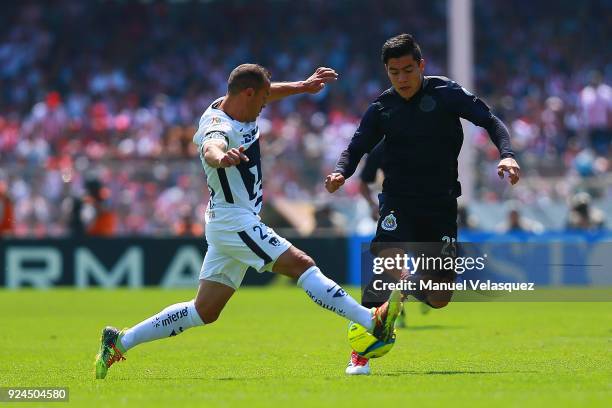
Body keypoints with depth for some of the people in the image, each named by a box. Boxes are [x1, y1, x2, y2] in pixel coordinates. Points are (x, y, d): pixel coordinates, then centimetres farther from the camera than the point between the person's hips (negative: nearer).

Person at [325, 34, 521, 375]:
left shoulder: (446, 93, -3)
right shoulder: (382, 108, 2)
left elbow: (490, 120, -5)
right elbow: (357, 147, 7)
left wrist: (507, 154, -24)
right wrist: (341, 172, -16)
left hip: (441, 206, 0)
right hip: (398, 204, 0)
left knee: (439, 299, 1)